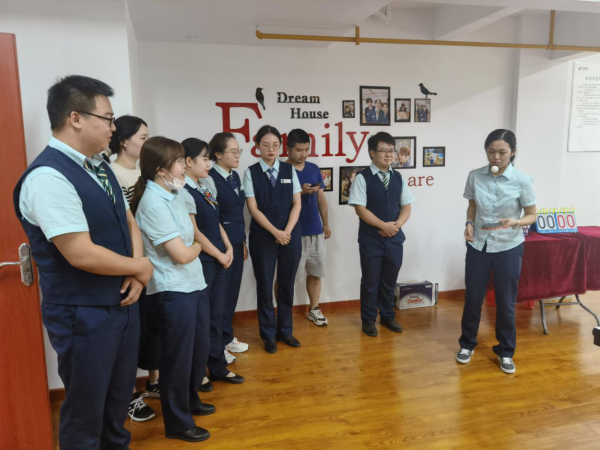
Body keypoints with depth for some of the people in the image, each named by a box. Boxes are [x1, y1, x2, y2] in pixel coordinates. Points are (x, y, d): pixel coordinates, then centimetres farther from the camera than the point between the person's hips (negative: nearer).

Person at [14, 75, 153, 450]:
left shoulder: (100, 168, 6)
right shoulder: (48, 176, -22)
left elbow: (128, 222, 11)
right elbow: (82, 254, -27)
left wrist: (135, 273, -6)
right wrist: (141, 267, -11)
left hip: (122, 303, 8)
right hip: (83, 316, -8)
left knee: (119, 398, 25)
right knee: (86, 410, 13)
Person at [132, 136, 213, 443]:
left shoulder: (177, 194, 6)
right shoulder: (154, 203, -19)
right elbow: (181, 254, -18)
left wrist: (193, 246, 3)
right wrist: (197, 247, 1)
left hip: (194, 283, 9)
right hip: (173, 290, -9)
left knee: (200, 348, 21)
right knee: (178, 356, 7)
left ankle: (190, 400, 43)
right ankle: (177, 423, 26)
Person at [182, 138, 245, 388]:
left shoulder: (205, 190, 11)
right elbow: (194, 232, -17)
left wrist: (228, 248, 3)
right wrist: (220, 255, -10)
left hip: (218, 260, 8)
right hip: (201, 262, -8)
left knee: (216, 314, 14)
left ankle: (217, 366, 27)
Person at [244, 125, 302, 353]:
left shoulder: (290, 170, 4)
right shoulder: (251, 172, -2)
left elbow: (297, 204, 1)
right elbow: (253, 208, -8)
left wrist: (287, 231, -12)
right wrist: (275, 232, -15)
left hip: (291, 235, 2)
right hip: (262, 236, -2)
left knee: (287, 284, 11)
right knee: (265, 285, 6)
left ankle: (285, 330, 27)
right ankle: (269, 335, 22)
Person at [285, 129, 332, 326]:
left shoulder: (314, 169, 9)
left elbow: (321, 198, 14)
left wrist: (326, 224, 12)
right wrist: (301, 192, -21)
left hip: (315, 230, 5)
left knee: (315, 272, 13)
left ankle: (314, 309, 27)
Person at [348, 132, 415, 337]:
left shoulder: (398, 177, 7)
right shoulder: (363, 178, -8)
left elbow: (406, 206, 8)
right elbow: (360, 209, -14)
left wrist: (397, 225, -11)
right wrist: (383, 226, -17)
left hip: (394, 237, 5)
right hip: (370, 238, -4)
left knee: (390, 280, 15)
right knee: (370, 280, 6)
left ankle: (388, 316, 31)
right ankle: (368, 319, 22)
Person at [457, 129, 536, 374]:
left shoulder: (522, 180, -11)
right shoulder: (475, 176, -4)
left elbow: (531, 215, -4)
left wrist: (516, 222, -25)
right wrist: (469, 223, -9)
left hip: (509, 248, -2)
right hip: (478, 245, 2)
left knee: (506, 302, 9)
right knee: (472, 297, 12)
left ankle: (506, 351, 30)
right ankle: (467, 343, 33)